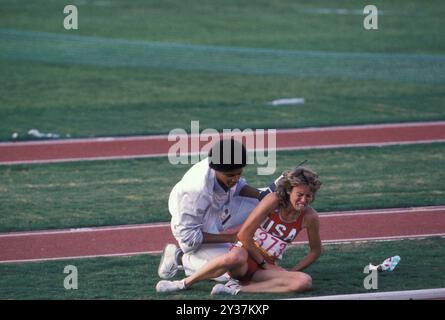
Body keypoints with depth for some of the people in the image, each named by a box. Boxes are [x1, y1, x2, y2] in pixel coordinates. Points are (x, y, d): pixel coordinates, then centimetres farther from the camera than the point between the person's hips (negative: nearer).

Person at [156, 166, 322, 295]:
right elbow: (244, 234, -13)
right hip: (246, 254, -4)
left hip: (267, 266, 4)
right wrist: (263, 263, -7)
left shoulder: (310, 217, -1)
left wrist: (291, 272, 4)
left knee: (304, 282, -27)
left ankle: (237, 289, -31)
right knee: (235, 257, -44)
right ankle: (184, 283, -23)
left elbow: (315, 250, 15)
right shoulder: (273, 201, -12)